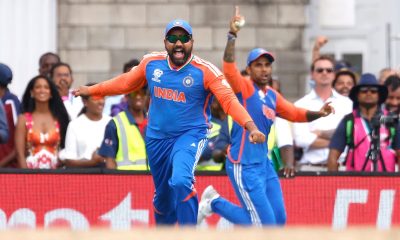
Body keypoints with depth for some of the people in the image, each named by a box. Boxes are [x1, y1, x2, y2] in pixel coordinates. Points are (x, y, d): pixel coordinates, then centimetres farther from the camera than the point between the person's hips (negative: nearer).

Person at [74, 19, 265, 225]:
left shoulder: (206, 70, -14)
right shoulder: (151, 63, -2)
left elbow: (228, 100, -23)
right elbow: (126, 82, 15)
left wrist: (250, 126, -37)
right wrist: (92, 90, 21)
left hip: (190, 135, -5)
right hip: (157, 138, 5)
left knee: (181, 181, -30)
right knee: (163, 196, 15)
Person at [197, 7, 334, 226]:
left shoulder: (273, 96, 15)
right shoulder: (244, 87, -8)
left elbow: (295, 113, 19)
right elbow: (229, 68, -24)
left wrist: (318, 114, 1)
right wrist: (232, 36, -32)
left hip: (264, 165, 8)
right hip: (243, 167, -8)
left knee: (278, 220, 10)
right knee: (264, 225, -8)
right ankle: (215, 203, 11)